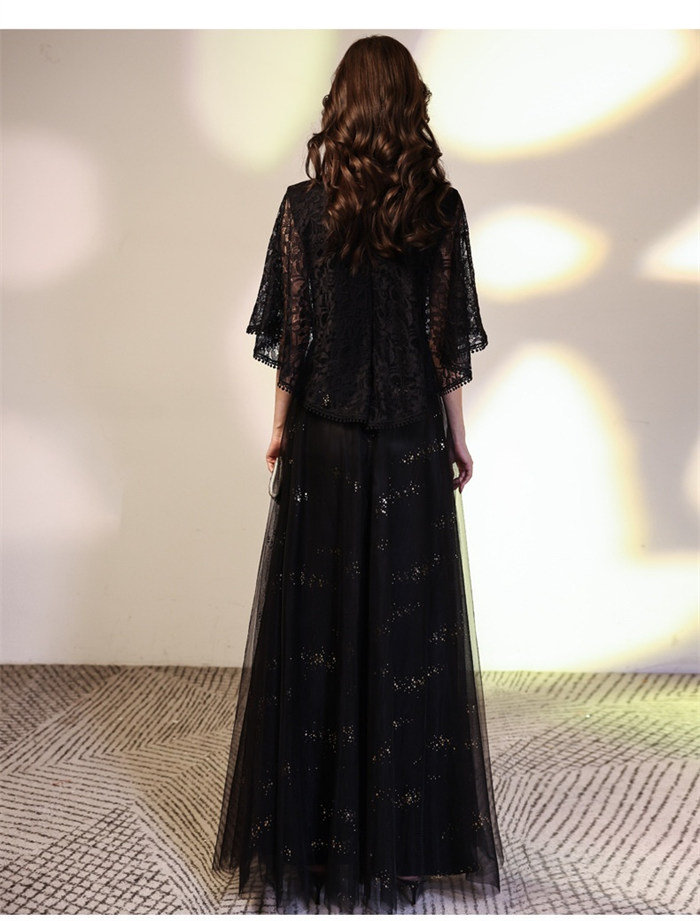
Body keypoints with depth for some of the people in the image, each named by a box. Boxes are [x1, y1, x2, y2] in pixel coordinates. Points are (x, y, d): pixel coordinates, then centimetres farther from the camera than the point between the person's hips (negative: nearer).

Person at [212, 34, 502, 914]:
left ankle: (304, 838, 22)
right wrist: (456, 436, 8)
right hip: (412, 444, 0)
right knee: (406, 624, 8)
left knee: (317, 619, 9)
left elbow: (291, 334, -2)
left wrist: (281, 427, 10)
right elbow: (450, 338, -2)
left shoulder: (305, 203, -3)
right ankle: (403, 835, 21)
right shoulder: (440, 205, -3)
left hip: (324, 441, 0)